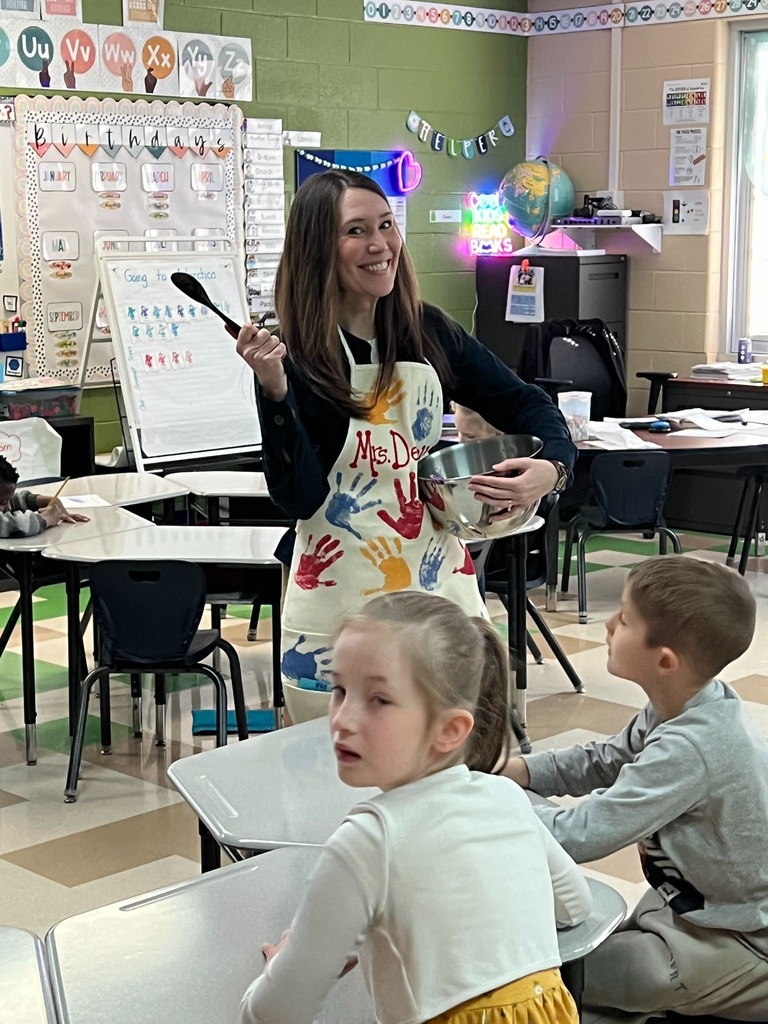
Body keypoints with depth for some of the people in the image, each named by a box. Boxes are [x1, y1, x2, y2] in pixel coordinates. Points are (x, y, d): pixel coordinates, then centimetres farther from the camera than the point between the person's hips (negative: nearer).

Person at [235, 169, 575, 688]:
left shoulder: (428, 332, 2)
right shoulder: (297, 355, -10)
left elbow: (523, 403, 12)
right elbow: (299, 498, -16)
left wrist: (552, 466, -9)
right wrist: (274, 392, -27)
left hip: (438, 580, 4)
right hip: (341, 599, -4)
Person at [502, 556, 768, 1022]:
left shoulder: (690, 748, -33)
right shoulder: (685, 707, -5)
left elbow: (579, 835, -31)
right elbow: (604, 762, 9)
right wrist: (511, 770, -3)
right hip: (698, 906, 9)